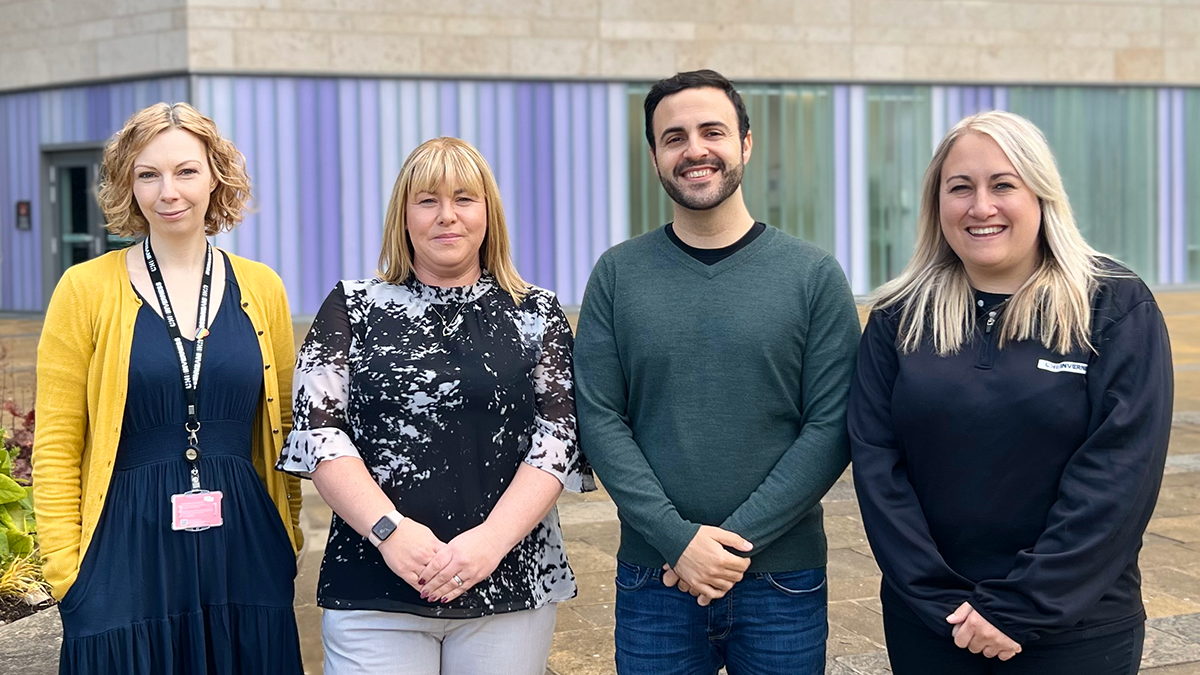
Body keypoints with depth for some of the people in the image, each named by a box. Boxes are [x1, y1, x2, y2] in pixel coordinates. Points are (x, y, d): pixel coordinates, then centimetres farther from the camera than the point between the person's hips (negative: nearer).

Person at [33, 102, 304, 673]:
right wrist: (65, 571, -8)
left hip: (243, 553, 3)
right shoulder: (86, 289, -1)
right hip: (128, 556, -2)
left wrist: (289, 533, 10)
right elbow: (56, 449, -3)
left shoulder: (261, 289, 7)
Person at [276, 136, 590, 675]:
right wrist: (389, 529, -15)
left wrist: (492, 539, -15)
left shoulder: (537, 316, 7)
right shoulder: (353, 308, 7)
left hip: (511, 585, 1)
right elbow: (317, 430, -1)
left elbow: (559, 440, -1)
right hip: (374, 591, 0)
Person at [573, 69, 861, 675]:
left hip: (783, 579, 0)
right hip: (654, 578, 1)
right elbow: (600, 420, -3)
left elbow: (829, 428, -5)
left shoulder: (813, 275, 0)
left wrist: (736, 538, -13)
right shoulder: (618, 274, 3)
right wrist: (678, 539, -14)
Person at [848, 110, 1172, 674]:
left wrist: (1019, 608, -16)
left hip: (1075, 628, -2)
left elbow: (1120, 474, -12)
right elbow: (876, 464, -4)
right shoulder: (899, 318, 2)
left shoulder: (1117, 308, -5)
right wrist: (943, 602, -14)